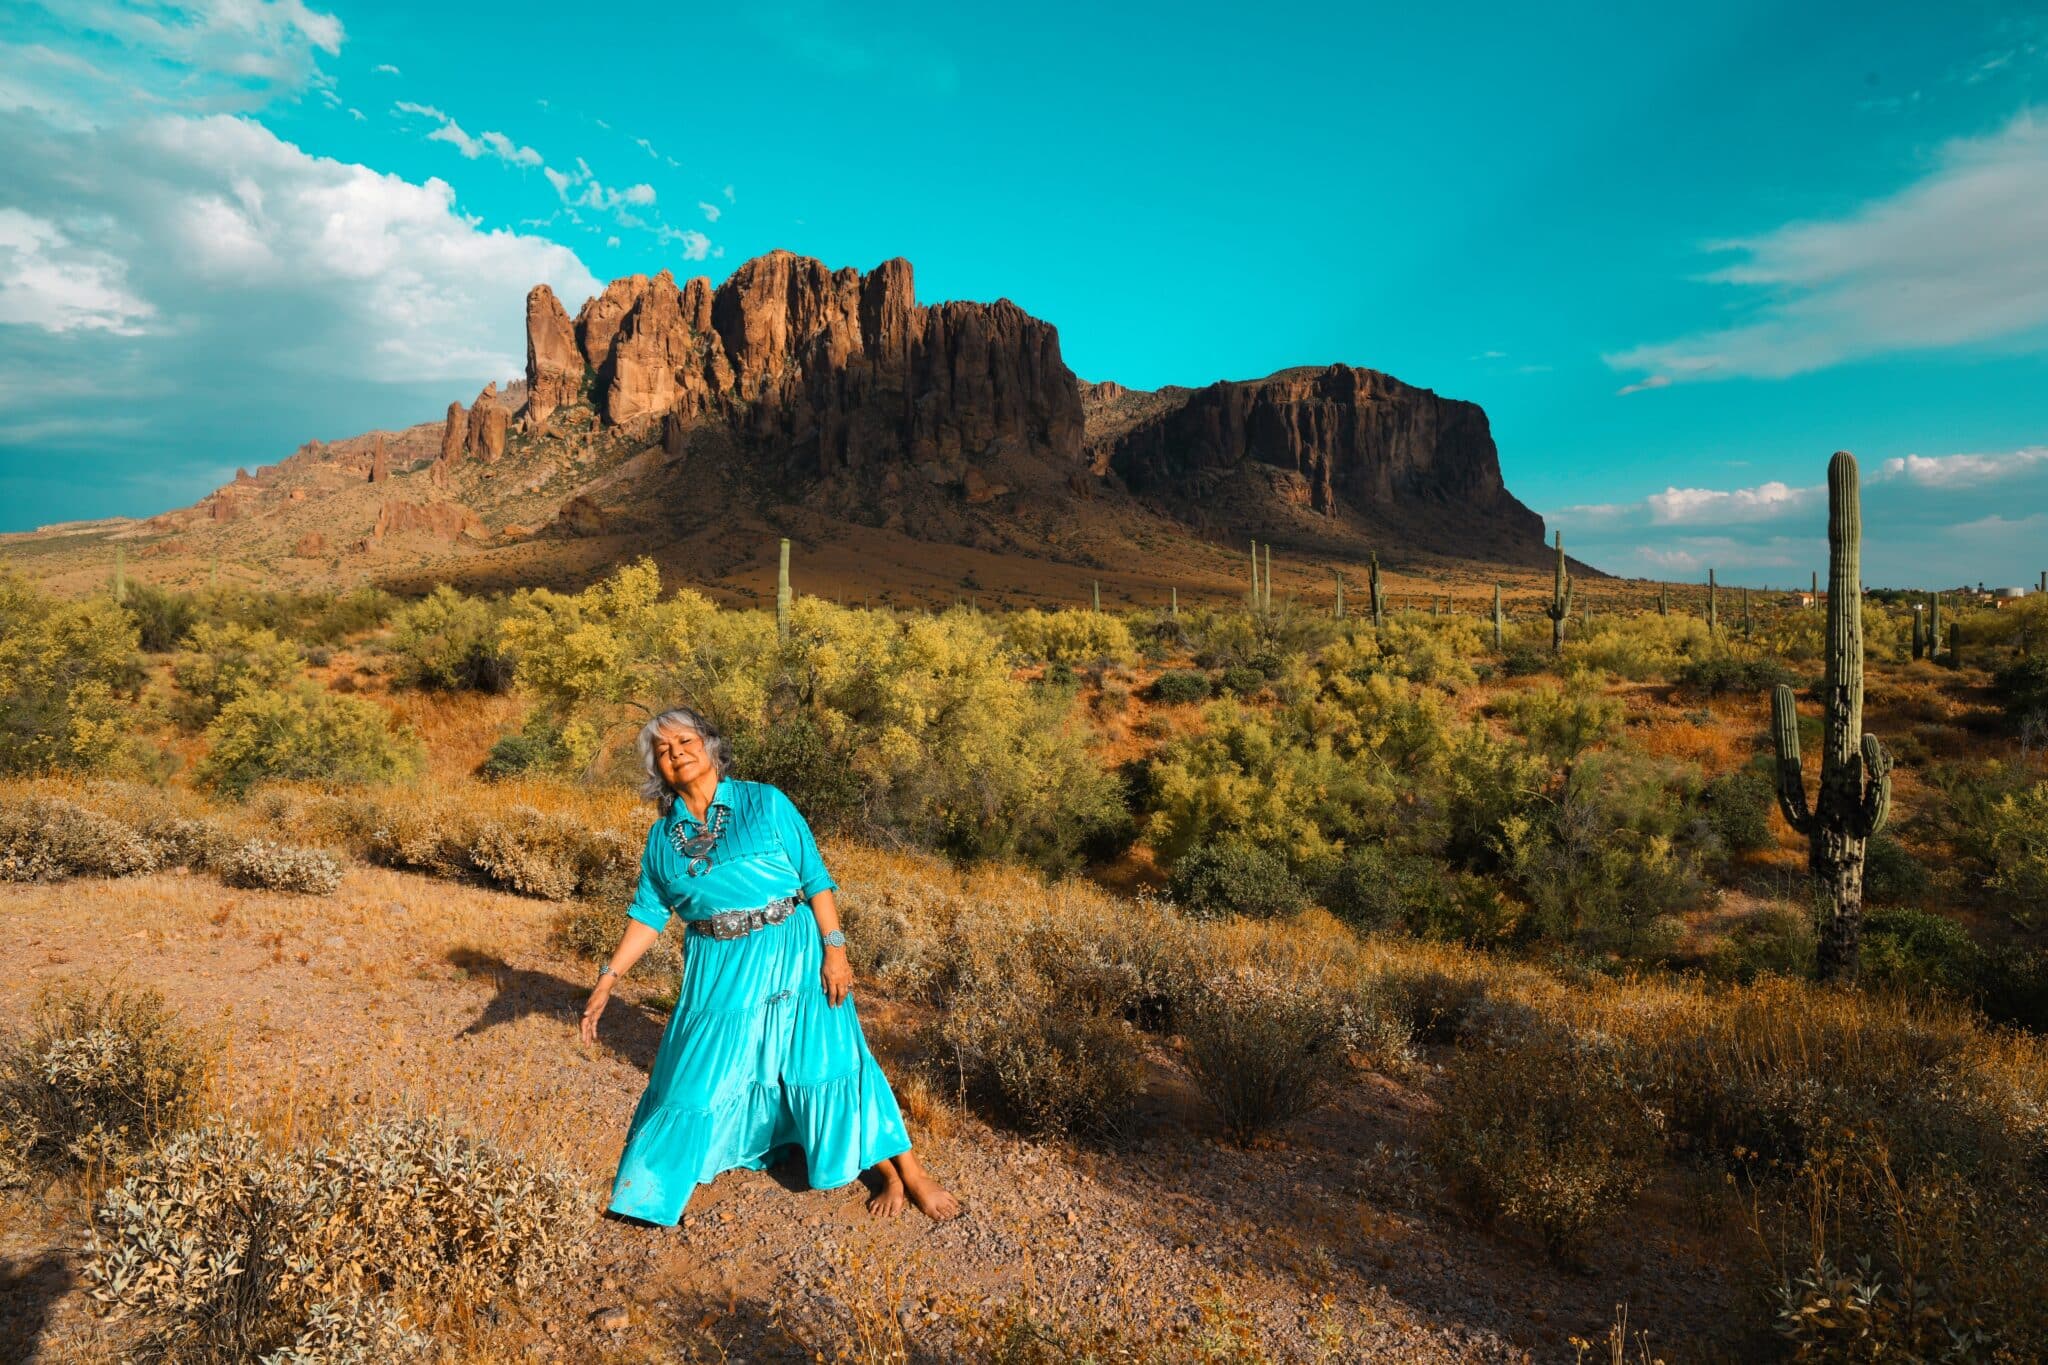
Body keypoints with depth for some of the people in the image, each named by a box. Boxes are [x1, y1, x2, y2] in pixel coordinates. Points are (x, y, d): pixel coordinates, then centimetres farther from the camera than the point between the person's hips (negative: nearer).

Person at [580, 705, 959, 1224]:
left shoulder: (765, 803, -6)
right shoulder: (662, 837, 4)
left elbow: (815, 879, -7)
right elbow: (648, 913, 9)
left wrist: (834, 949, -12)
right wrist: (608, 978, 3)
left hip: (791, 955, -3)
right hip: (719, 969, 3)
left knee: (826, 1058, -2)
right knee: (697, 1069, 10)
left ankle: (904, 1172, 10)